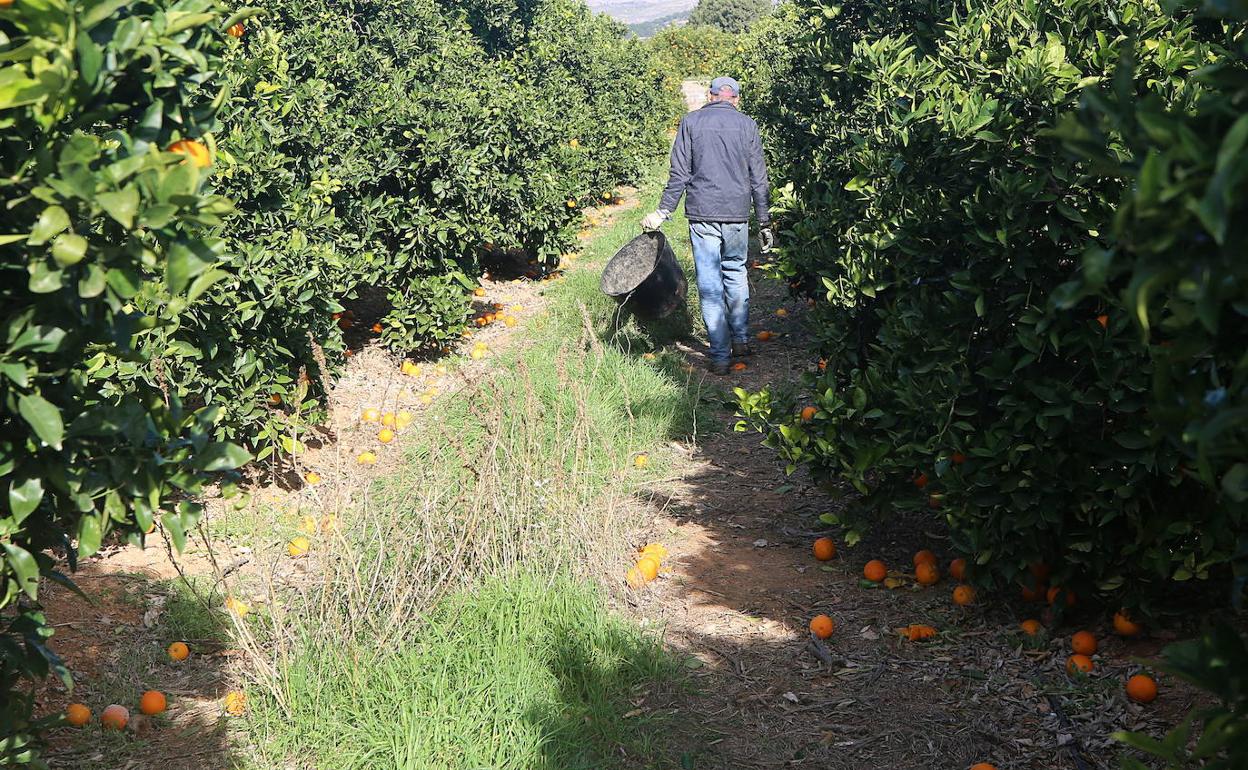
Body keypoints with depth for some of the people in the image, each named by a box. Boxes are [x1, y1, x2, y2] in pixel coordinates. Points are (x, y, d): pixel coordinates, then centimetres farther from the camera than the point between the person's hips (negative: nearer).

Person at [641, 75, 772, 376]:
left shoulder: (691, 122, 3)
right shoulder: (747, 125, 5)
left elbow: (679, 174, -2)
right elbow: (758, 179, 5)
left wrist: (663, 211, 4)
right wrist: (764, 222, 10)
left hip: (702, 215, -1)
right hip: (737, 215, 1)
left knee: (710, 284, 2)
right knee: (736, 273, 21)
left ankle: (720, 356, 4)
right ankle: (741, 340, 25)